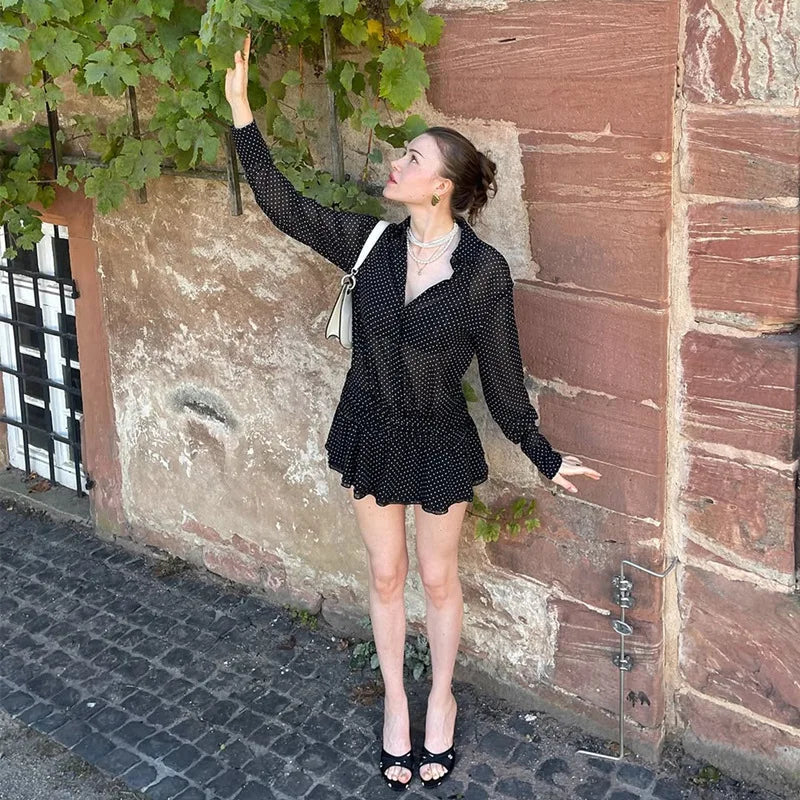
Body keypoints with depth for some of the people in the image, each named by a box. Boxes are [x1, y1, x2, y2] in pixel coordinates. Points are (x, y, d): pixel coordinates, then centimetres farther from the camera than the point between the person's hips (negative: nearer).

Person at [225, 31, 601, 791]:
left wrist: (545, 457, -4)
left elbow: (501, 373, -9)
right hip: (371, 434, 3)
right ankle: (395, 702, 38)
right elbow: (283, 203, -6)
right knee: (385, 575, 17)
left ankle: (440, 699, 40)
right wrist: (240, 110, -11)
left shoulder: (484, 270, -18)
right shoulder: (371, 242, -8)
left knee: (437, 578, 15)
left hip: (439, 443, -3)